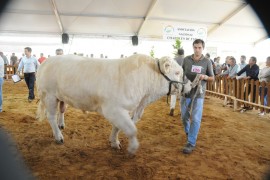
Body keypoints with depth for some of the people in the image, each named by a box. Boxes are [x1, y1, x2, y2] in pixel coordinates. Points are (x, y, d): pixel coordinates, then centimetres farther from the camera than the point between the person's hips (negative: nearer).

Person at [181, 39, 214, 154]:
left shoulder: (207, 62, -2)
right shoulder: (186, 59, 0)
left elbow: (212, 78, 5)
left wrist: (205, 77, -16)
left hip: (198, 94, -2)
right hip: (186, 92, 2)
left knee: (195, 119, -4)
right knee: (184, 117, 14)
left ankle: (191, 143, 7)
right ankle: (188, 133, 43)